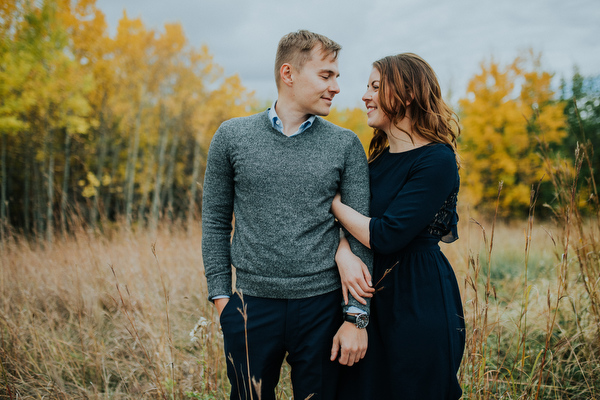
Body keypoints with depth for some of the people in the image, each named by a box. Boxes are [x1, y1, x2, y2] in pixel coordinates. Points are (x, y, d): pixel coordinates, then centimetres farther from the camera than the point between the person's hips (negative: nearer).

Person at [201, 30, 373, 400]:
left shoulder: (346, 145, 2)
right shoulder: (232, 136, 2)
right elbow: (216, 222, 7)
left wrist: (356, 317, -5)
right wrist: (221, 296, 1)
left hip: (322, 304, 0)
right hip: (252, 306, 0)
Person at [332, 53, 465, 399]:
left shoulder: (437, 161, -15)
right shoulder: (380, 159, 9)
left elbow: (385, 236, -22)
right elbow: (340, 220, 2)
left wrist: (332, 200, -9)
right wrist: (344, 256, -20)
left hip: (421, 303, -7)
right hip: (375, 299, 8)